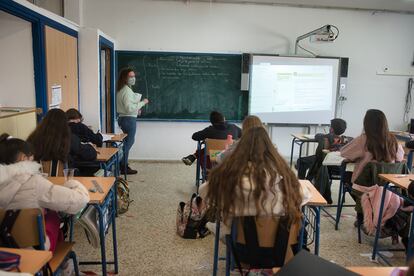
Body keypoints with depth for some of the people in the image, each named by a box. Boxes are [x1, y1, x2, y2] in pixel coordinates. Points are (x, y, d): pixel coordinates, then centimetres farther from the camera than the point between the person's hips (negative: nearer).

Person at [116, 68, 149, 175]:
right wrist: (142, 103, -17)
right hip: (129, 119, -10)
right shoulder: (127, 91, -18)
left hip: (123, 118, 10)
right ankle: (124, 167, 7)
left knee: (128, 142, 18)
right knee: (128, 143, -1)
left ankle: (123, 165, 25)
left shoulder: (122, 90, 14)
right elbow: (129, 108, -25)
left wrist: (136, 109, 13)